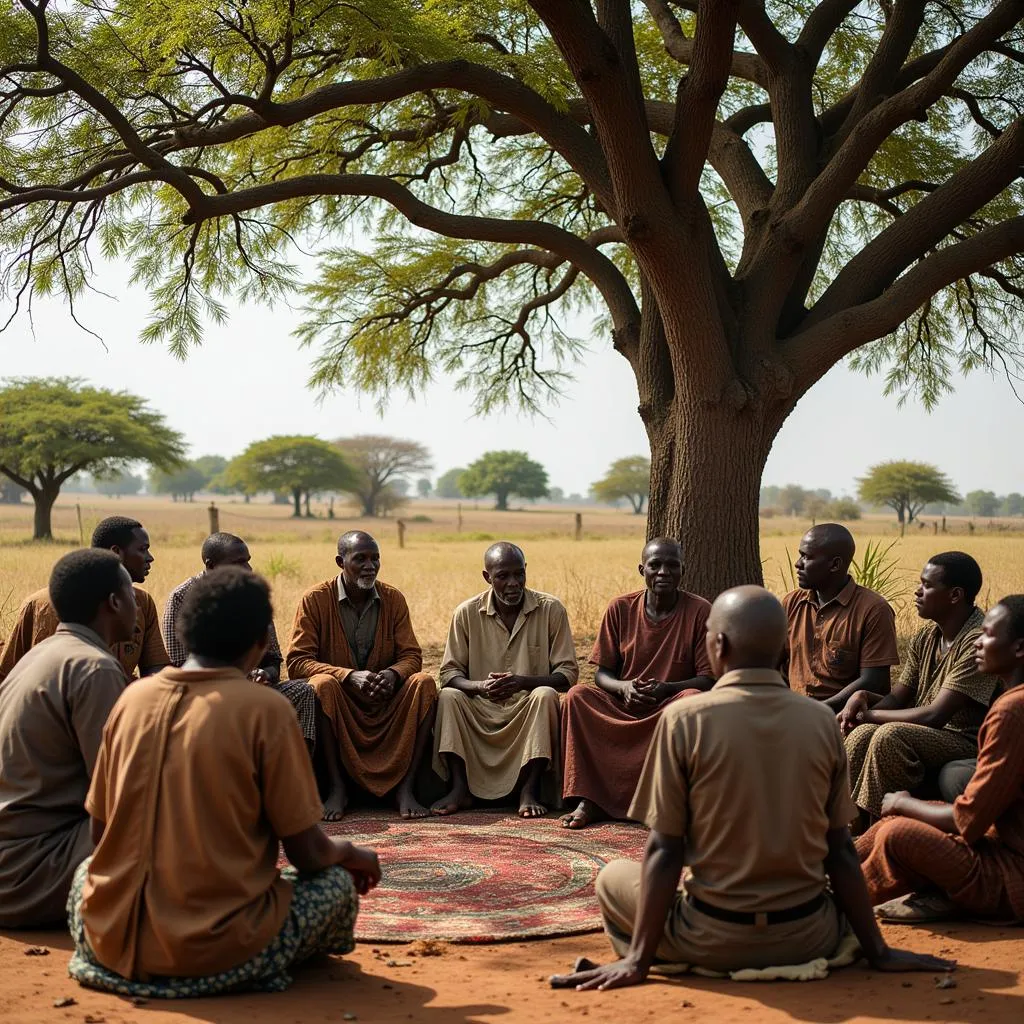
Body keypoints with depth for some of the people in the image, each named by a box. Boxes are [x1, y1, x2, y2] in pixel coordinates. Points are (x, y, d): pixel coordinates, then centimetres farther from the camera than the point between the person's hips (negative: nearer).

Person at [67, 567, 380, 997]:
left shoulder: (133, 697, 3)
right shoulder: (265, 709, -11)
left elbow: (99, 833, 12)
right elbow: (308, 855, -7)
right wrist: (348, 852, 16)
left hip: (112, 943, 4)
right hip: (214, 952, -4)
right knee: (336, 882, 17)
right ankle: (245, 969, 8)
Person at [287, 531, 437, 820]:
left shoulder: (393, 599, 3)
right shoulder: (315, 599, -7)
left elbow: (412, 655, 2)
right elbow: (296, 662, -12)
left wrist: (393, 674, -23)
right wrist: (350, 676, -25)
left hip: (386, 703, 3)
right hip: (340, 701, -3)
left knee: (424, 683, -24)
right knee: (322, 684, -35)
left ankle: (405, 787, -24)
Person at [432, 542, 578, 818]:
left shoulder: (551, 609, -5)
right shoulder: (467, 613, -2)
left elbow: (568, 672, -7)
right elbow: (450, 673, -1)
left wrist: (523, 682, -25)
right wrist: (479, 686, -25)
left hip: (530, 711, -1)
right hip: (481, 712, 2)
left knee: (545, 695, -32)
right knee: (448, 697, -25)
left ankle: (530, 790, -27)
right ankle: (460, 788, -23)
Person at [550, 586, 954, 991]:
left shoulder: (684, 719, -12)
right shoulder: (822, 721, -3)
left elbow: (664, 851, -11)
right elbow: (841, 852, 0)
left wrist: (639, 960, -5)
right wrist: (878, 952, 9)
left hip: (716, 941, -3)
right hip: (809, 939, 3)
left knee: (612, 878, 22)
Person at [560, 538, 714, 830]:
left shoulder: (700, 611, -6)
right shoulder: (620, 609, 1)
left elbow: (709, 679, -8)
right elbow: (602, 673, 3)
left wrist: (665, 688, -25)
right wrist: (623, 687, -21)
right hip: (622, 706, 2)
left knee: (693, 698, -35)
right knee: (577, 696, -23)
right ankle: (588, 800, -24)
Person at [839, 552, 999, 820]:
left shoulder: (980, 642, -18)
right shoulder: (927, 638, 9)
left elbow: (934, 715, -21)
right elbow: (896, 700, 11)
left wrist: (869, 714, -12)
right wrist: (863, 697, -12)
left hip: (966, 741, -7)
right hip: (922, 733, 7)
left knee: (890, 735, -31)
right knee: (862, 734, -21)